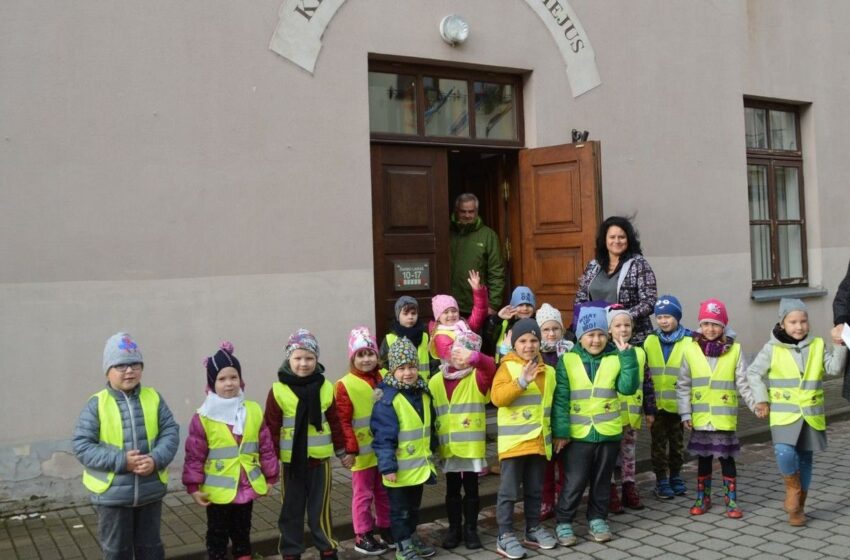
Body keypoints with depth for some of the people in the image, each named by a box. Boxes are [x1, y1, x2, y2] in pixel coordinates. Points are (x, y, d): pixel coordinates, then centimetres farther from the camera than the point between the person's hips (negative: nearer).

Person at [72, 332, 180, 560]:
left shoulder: (153, 398, -1)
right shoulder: (97, 404, -9)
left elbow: (170, 432, -2)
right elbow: (81, 445, -11)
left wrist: (156, 459, -20)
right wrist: (121, 461, -20)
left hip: (151, 491, 2)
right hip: (112, 494, -2)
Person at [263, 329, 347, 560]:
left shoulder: (325, 387, -2)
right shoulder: (278, 391, -9)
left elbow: (335, 423, 6)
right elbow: (271, 428, -5)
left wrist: (342, 452, 10)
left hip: (319, 459, 1)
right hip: (291, 461, -1)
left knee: (320, 508, 11)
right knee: (291, 510, 11)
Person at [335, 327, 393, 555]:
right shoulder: (345, 385, -11)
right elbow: (343, 421, -12)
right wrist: (350, 448, -16)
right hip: (363, 452, -5)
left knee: (385, 492, 17)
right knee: (363, 494, 7)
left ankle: (386, 529, 32)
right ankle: (363, 536, 19)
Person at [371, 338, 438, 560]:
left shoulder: (423, 392, 6)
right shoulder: (387, 398, -20)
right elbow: (383, 436, -21)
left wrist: (433, 449, 22)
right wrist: (387, 465, -22)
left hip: (420, 464, 7)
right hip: (400, 467, -7)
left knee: (414, 506, 22)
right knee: (399, 509, 7)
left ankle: (412, 538, 37)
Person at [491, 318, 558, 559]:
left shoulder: (548, 371, 12)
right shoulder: (507, 367, -7)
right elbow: (497, 397, -20)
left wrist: (555, 433, 20)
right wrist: (521, 382, -29)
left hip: (539, 440, 6)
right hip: (514, 440, -6)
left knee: (534, 489, 16)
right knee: (509, 491, -1)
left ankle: (533, 529, 28)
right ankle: (505, 535, 7)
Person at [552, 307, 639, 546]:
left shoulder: (615, 359, 2)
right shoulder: (567, 360, -4)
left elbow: (628, 388, -11)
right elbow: (560, 399, -5)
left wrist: (628, 356, -15)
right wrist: (560, 431, -10)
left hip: (608, 433, 2)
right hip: (579, 434, -2)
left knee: (602, 481, 14)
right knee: (575, 482, 2)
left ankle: (597, 519, 29)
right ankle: (563, 522, 16)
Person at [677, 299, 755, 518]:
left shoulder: (735, 350, -3)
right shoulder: (691, 350, -2)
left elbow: (743, 383, 0)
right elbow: (683, 385, 1)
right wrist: (685, 413, -2)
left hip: (725, 416, -1)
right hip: (701, 416, 1)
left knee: (726, 458, 6)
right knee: (703, 458, 13)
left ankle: (731, 500, 19)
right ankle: (703, 498, 26)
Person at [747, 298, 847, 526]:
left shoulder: (817, 345, 4)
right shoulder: (772, 348, -4)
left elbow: (835, 369, -5)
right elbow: (753, 373, 1)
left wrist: (839, 345, -14)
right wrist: (761, 400, -5)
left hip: (811, 415, 3)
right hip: (784, 414, -3)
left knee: (805, 460, 9)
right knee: (785, 453, -23)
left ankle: (798, 507, 24)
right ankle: (792, 488, 6)